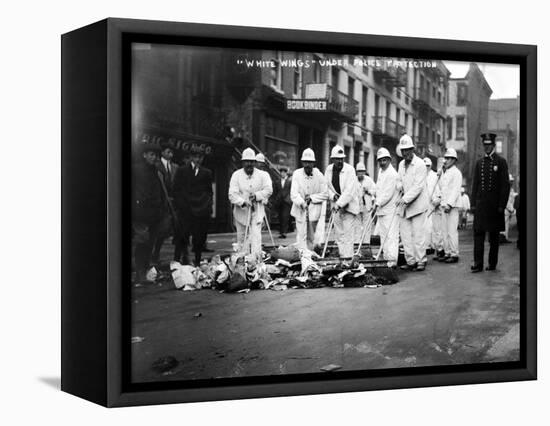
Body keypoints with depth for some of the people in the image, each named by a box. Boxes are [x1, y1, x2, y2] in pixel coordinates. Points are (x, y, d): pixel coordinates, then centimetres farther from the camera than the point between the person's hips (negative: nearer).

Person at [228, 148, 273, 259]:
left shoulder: (262, 175, 5)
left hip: (257, 211, -1)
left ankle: (256, 260, -18)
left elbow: (268, 190, -4)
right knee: (242, 238, 7)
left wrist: (257, 195, -19)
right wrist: (243, 202, -24)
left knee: (256, 236, -13)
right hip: (241, 211, 1)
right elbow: (232, 194, -8)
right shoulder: (236, 175, 1)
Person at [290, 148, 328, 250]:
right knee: (301, 236, -6)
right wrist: (301, 202, -32)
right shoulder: (297, 174, -5)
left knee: (312, 238, 6)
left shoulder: (319, 175, -4)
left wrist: (312, 198, -14)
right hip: (300, 210, 0)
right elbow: (294, 194, -14)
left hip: (314, 210, 1)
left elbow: (325, 194, -1)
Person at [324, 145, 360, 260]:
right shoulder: (329, 170, 1)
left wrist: (339, 204, -27)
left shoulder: (349, 170, -16)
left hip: (349, 204, -5)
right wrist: (333, 196, -11)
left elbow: (349, 191, -22)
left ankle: (347, 257, -7)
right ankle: (341, 253, 14)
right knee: (338, 231, 7)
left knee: (347, 232, -9)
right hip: (336, 204, 5)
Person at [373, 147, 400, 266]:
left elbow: (388, 193, -17)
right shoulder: (381, 171, 16)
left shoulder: (392, 174, -13)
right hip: (381, 209, 9)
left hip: (390, 209, -9)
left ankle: (392, 259, -12)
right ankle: (386, 257, 19)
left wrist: (378, 203, -15)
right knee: (383, 234, 12)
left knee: (391, 234, -11)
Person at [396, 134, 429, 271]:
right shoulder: (401, 164, 14)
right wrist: (399, 186, 0)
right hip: (404, 205, 7)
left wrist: (406, 199, -22)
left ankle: (421, 261, 2)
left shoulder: (420, 164, -9)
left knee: (418, 234, -6)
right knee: (405, 234, 4)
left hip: (417, 204, -7)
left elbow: (418, 186, -16)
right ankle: (410, 261, 9)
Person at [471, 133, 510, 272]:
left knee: (494, 235, 6)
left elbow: (505, 185, -4)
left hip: (494, 205, -3)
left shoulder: (501, 162, -1)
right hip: (480, 204, 3)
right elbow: (475, 184, 12)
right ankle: (478, 264, -5)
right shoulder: (479, 163, 11)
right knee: (478, 233, -4)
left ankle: (492, 264, 13)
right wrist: (473, 203, 5)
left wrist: (502, 205, -9)